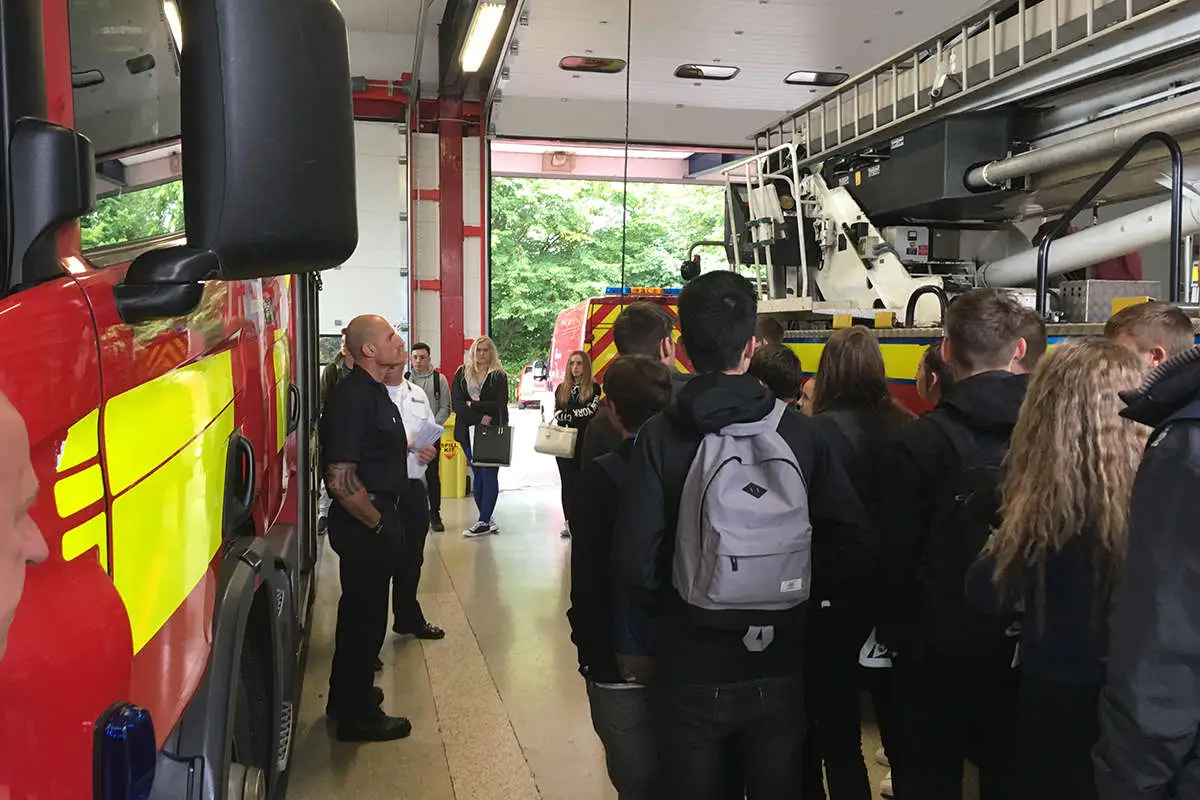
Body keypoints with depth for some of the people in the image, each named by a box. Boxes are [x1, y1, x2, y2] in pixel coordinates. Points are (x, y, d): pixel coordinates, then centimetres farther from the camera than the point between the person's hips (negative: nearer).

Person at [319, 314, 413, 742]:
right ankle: (357, 715, 19)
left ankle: (347, 695, 39)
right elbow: (341, 480, -28)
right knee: (366, 615, 3)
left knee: (359, 609, 22)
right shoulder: (352, 397, -23)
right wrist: (378, 524, -18)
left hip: (374, 518, 10)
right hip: (364, 525, -10)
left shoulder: (374, 391, 10)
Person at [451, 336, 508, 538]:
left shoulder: (498, 376, 2)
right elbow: (456, 404, -4)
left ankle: (483, 522, -3)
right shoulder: (461, 374, 8)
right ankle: (488, 520, 13)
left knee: (489, 475, -5)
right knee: (477, 475, 6)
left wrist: (472, 404, -8)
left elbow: (500, 405, -9)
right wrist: (480, 417, -14)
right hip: (468, 431, 3)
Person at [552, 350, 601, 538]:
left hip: (584, 442, -3)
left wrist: (567, 414, -9)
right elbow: (556, 413, 11)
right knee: (567, 482, 5)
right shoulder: (561, 388, 14)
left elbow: (590, 411, -10)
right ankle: (568, 521, 10)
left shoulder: (594, 388, 1)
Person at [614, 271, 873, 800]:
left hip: (693, 667, -2)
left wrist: (668, 615, 3)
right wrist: (794, 596, 9)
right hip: (779, 667, 2)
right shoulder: (798, 431, -6)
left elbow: (636, 562, -18)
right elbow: (852, 542, -7)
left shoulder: (662, 436, -13)